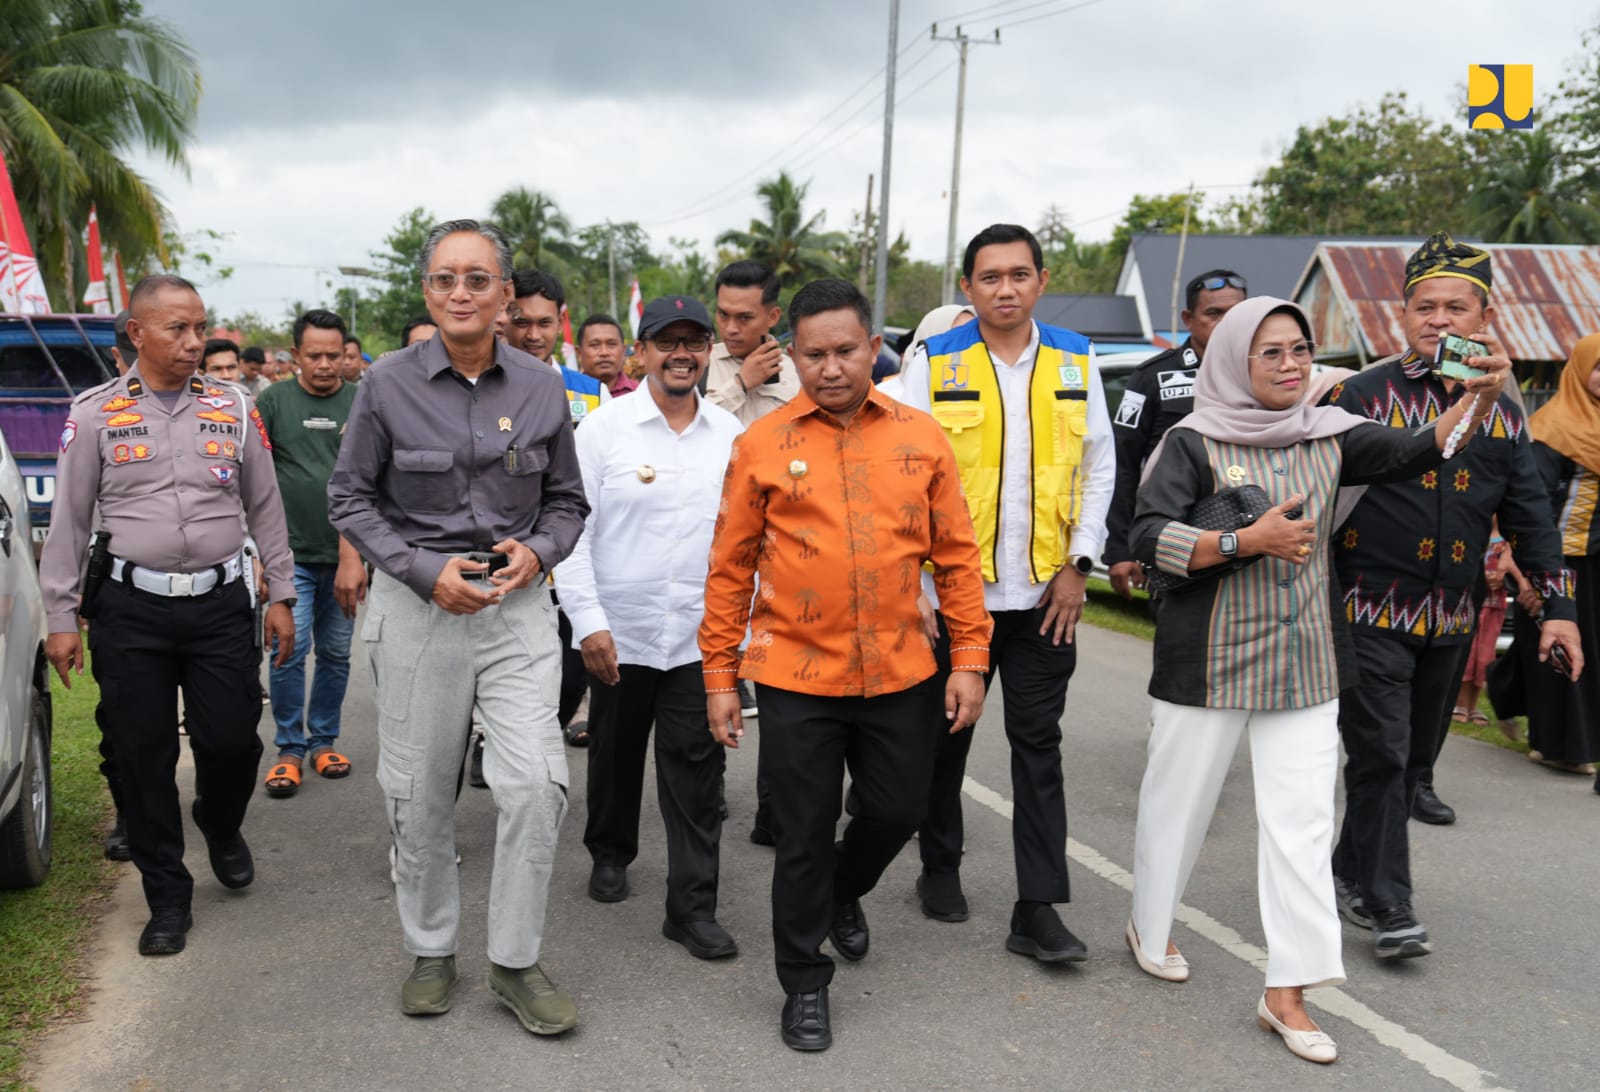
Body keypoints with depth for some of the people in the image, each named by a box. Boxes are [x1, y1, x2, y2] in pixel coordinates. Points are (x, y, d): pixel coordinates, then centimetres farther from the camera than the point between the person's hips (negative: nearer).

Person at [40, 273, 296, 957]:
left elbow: (265, 509, 11)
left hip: (222, 603, 1)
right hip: (132, 610, -1)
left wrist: (281, 597, 9)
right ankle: (168, 897, 19)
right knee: (143, 757, 4)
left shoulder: (233, 409, 5)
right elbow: (69, 522, 5)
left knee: (232, 740, 0)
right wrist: (61, 618, 3)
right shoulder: (95, 414, 1)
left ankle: (221, 824, 35)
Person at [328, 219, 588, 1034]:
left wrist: (536, 552, -10)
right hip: (416, 608, 0)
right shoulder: (388, 385, -4)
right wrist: (424, 570, -12)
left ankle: (515, 961, 9)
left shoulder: (541, 389, 1)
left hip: (517, 606, 1)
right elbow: (349, 498, 1)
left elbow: (566, 501, 11)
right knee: (419, 793, 9)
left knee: (537, 783, -9)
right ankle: (431, 951, 29)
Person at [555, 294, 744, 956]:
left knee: (695, 765, 1)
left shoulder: (730, 434, 4)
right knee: (615, 754, 17)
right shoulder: (604, 428, -5)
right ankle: (610, 854, 42)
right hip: (619, 633, -1)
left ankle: (692, 906, 9)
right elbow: (572, 529, -6)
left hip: (701, 635, 1)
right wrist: (589, 621, -12)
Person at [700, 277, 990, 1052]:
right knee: (804, 836, 8)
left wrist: (970, 659, 1)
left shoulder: (921, 438, 1)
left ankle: (843, 893, 49)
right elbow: (730, 567, -1)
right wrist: (719, 675, 0)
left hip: (900, 675, 2)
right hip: (796, 678, -2)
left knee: (898, 811, 16)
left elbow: (956, 555, 4)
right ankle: (805, 984, 28)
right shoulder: (762, 444, -4)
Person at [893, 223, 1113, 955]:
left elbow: (1099, 465, 8)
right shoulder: (933, 361, -2)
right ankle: (940, 868, 33)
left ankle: (1037, 909, 8)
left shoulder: (1074, 360, 6)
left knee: (1039, 745, 3)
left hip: (1047, 593, 2)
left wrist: (1079, 564, -1)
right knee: (946, 736, 13)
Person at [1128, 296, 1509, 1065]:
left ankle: (1287, 992, 9)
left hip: (1307, 663, 4)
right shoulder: (1195, 442, -7)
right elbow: (1148, 537, -17)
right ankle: (1150, 931, 35)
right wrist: (1251, 542, -23)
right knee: (1179, 801, 11)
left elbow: (1420, 451, -1)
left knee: (1303, 820, 1)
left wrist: (1480, 397, -16)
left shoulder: (1329, 436, 7)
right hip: (1209, 660, -3)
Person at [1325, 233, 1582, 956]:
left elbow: (1530, 515, 13)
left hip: (1450, 622, 6)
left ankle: (1351, 870, 30)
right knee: (1381, 756, -6)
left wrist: (1558, 605, 7)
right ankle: (1385, 905, 3)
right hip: (1370, 616, -5)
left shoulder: (1502, 413, 9)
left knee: (1413, 754, 14)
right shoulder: (1361, 396, -6)